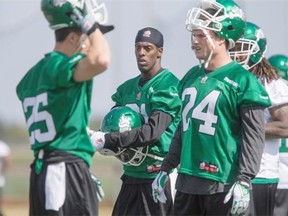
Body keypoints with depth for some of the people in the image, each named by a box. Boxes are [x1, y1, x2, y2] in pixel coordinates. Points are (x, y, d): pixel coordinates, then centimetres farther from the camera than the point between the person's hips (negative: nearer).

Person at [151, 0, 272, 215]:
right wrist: (166, 169, 21)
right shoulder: (192, 77, 14)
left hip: (222, 182, -7)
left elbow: (253, 137, -11)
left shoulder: (242, 80, -8)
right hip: (188, 181, 7)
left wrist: (244, 181, -16)